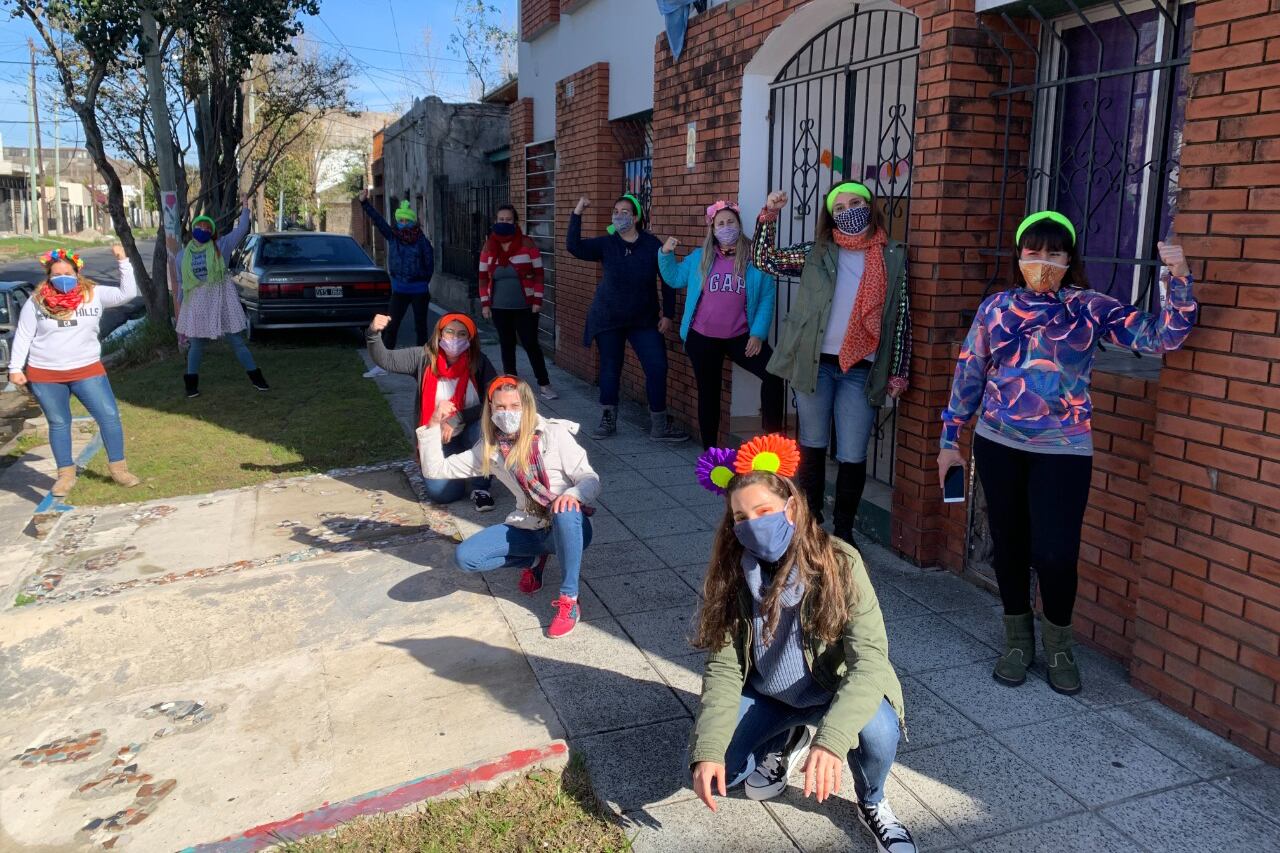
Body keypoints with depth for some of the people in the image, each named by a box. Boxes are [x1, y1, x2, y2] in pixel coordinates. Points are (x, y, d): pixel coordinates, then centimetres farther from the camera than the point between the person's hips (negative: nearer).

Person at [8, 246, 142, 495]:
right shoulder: (36, 302, -3)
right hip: (45, 375, 0)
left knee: (109, 416, -4)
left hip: (87, 370, 0)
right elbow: (23, 335, 2)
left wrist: (122, 262, -18)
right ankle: (66, 474, 21)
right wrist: (15, 367, -1)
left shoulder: (94, 294, -3)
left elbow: (127, 293, -12)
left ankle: (118, 467, 10)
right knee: (58, 423, 10)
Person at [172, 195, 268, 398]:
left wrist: (245, 208, -3)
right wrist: (180, 308, 15)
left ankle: (256, 378, 10)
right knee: (196, 345, 7)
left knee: (237, 341, 3)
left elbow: (241, 229, -5)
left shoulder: (221, 246, 0)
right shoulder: (182, 256, 7)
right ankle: (191, 383, 21)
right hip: (197, 305, 2)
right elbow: (181, 284, 13)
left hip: (222, 302, -1)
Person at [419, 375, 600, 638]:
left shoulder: (554, 434, -11)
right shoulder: (489, 449, 1)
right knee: (465, 557, -16)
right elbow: (436, 469, 3)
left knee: (565, 512, -41)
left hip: (568, 528, -4)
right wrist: (433, 425, -9)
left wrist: (573, 494, -37)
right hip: (528, 529, 4)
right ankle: (534, 559, 9)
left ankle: (569, 600, -24)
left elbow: (591, 479, -14)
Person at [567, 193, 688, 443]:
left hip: (644, 320, -1)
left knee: (657, 368, -7)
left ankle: (660, 426, 5)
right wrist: (577, 214, -22)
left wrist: (668, 314, -5)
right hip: (608, 319, 1)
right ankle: (608, 421, 24)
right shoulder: (606, 244, -4)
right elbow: (574, 246, -16)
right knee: (610, 369, 8)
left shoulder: (652, 245, -8)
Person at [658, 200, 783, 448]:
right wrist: (666, 254, 1)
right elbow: (674, 278, 16)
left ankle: (773, 438, -6)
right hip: (702, 338, 2)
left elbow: (766, 299, -3)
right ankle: (709, 451, 24)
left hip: (740, 337, -1)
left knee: (773, 373, -20)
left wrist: (758, 333, -10)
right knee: (708, 393, 10)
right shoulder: (700, 257, 6)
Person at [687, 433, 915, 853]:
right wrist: (707, 750, -27)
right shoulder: (730, 574, -15)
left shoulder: (838, 563, -25)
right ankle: (785, 742, 17)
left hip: (834, 691, -3)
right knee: (714, 770, -16)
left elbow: (870, 658, -32)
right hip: (766, 696, 3)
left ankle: (872, 804, 3)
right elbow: (723, 667, -13)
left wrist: (831, 738, -47)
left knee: (876, 731, -34)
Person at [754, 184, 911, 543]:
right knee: (812, 446, 11)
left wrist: (898, 372, 2)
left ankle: (843, 531, 17)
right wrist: (769, 216, -6)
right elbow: (766, 261, 7)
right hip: (815, 363, 1)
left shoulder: (893, 256, 4)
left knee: (852, 457, 0)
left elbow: (902, 316, 5)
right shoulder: (817, 253, 6)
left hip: (861, 371, -1)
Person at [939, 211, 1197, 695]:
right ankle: (1018, 641, 30)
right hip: (997, 444, 2)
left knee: (1055, 552, -6)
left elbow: (1162, 336, -4)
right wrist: (950, 439, 7)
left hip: (1064, 449, -2)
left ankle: (1058, 643, 23)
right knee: (1009, 545, 10)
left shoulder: (1091, 308, 0)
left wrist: (1180, 277, -16)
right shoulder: (995, 308, 4)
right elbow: (968, 374, 8)